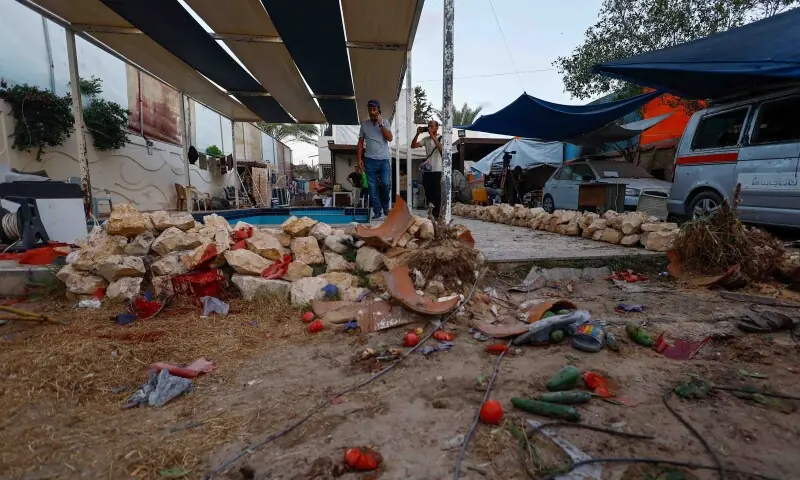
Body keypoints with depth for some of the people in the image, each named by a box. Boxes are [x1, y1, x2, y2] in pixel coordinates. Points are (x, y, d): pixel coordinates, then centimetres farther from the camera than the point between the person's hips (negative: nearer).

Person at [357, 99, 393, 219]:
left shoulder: (385, 122, 6)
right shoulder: (364, 124, 8)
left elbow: (390, 138, -7)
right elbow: (360, 143, 9)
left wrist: (380, 124, -11)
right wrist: (359, 159, 1)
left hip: (384, 159, -1)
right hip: (370, 160, 1)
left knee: (386, 184, -12)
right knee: (372, 187, -1)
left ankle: (385, 206, 12)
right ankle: (377, 211, 8)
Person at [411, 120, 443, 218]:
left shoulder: (441, 138, -1)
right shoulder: (426, 139, 12)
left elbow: (441, 148, -22)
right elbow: (413, 146, 6)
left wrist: (432, 136, -19)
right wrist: (417, 134, -4)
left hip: (437, 171, -5)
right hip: (426, 171, 6)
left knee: (436, 195, -5)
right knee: (428, 194, 9)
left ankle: (436, 216, -2)